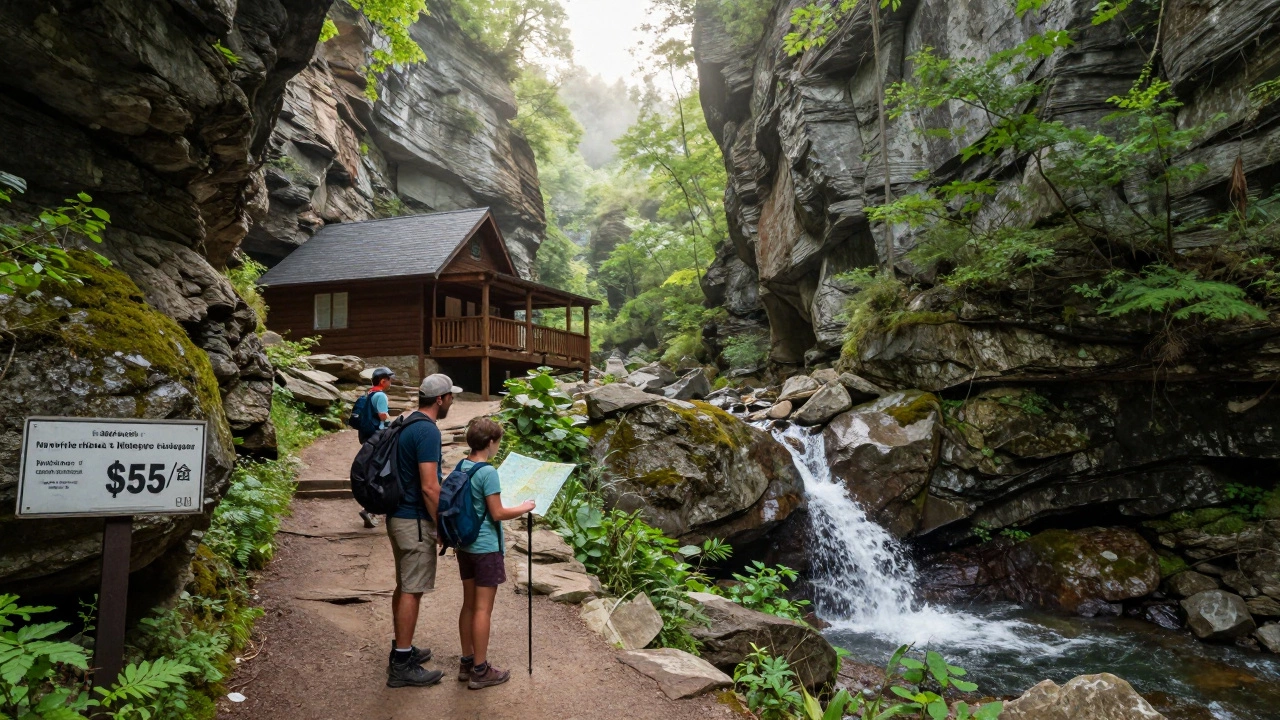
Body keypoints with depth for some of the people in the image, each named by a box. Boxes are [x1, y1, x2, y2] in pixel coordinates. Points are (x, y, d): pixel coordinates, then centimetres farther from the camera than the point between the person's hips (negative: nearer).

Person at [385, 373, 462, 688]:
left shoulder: (405, 425, 9)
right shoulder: (428, 431, -21)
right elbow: (429, 488, -24)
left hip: (398, 516, 10)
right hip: (415, 521, -10)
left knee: (404, 586, 18)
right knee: (412, 590, -2)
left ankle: (401, 650, 30)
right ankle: (402, 666, 6)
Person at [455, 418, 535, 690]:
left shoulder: (460, 467, 4)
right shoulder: (488, 472, -19)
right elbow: (498, 514, -18)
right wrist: (524, 508, -4)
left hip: (465, 545, 8)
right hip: (485, 548, -8)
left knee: (469, 605, 17)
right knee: (483, 609, 1)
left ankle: (467, 662, 27)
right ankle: (480, 671, 10)